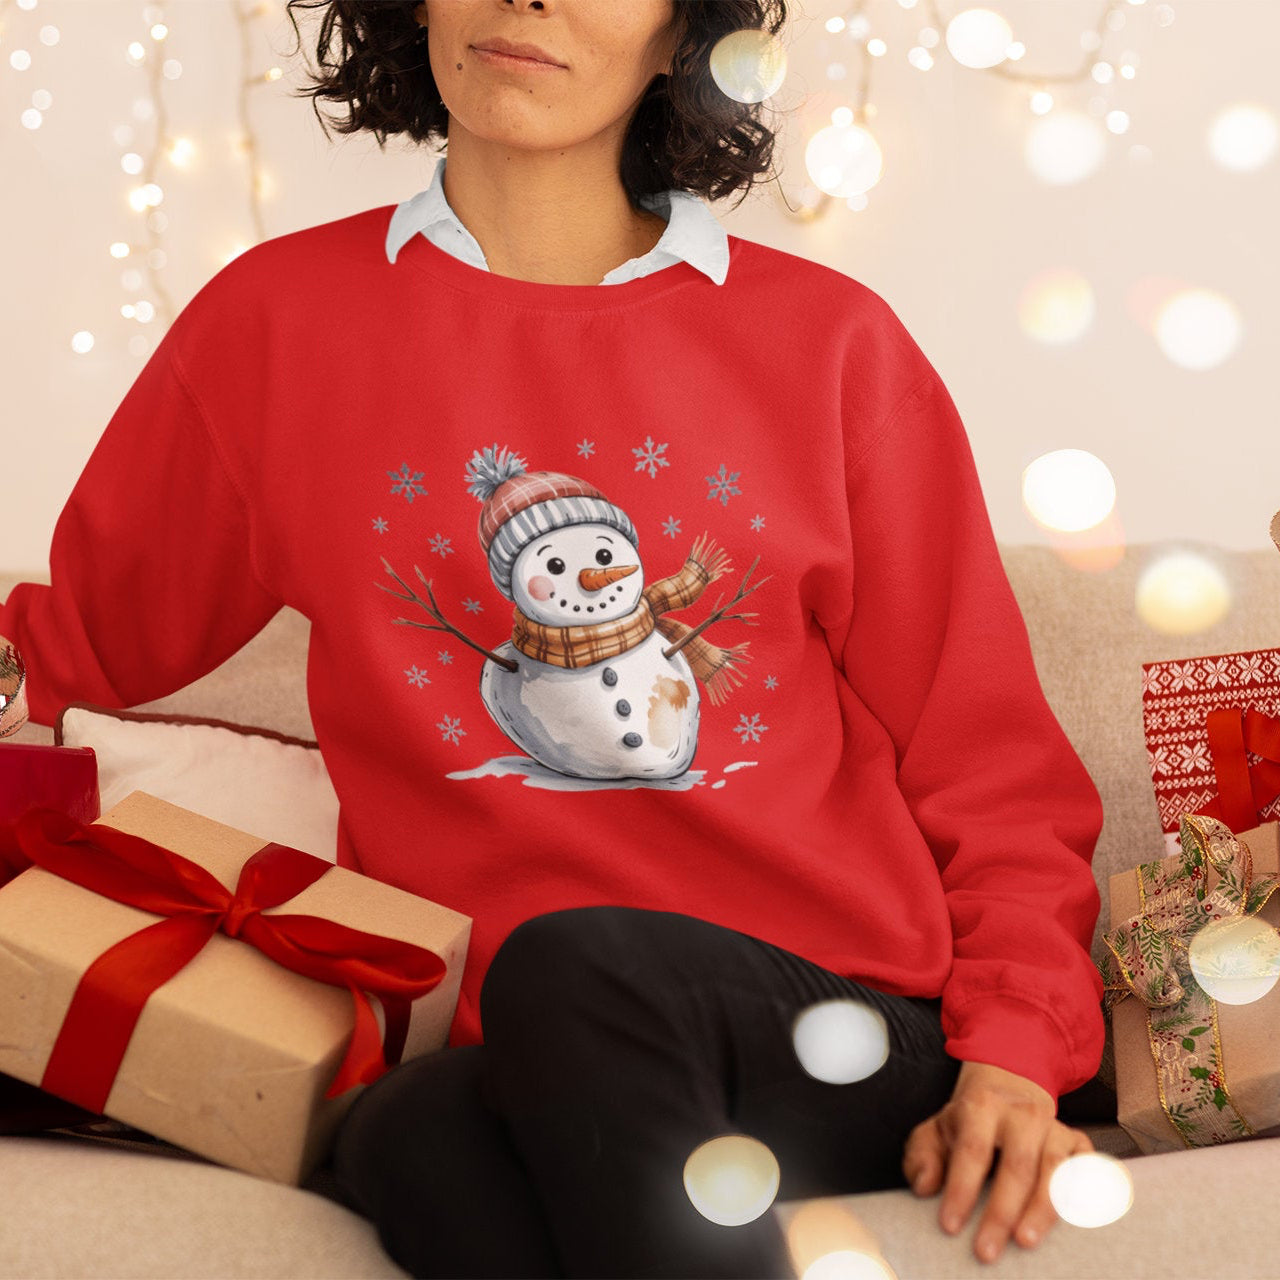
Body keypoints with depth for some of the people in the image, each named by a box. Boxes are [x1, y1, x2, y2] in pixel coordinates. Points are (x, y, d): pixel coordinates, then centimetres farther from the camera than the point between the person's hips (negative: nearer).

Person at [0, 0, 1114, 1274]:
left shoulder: (831, 342, 8)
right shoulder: (274, 322, 10)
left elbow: (985, 754, 9)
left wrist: (1015, 1051, -4)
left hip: (845, 1054, 1)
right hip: (502, 1064, 0)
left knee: (572, 964, -32)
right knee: (413, 1138, -34)